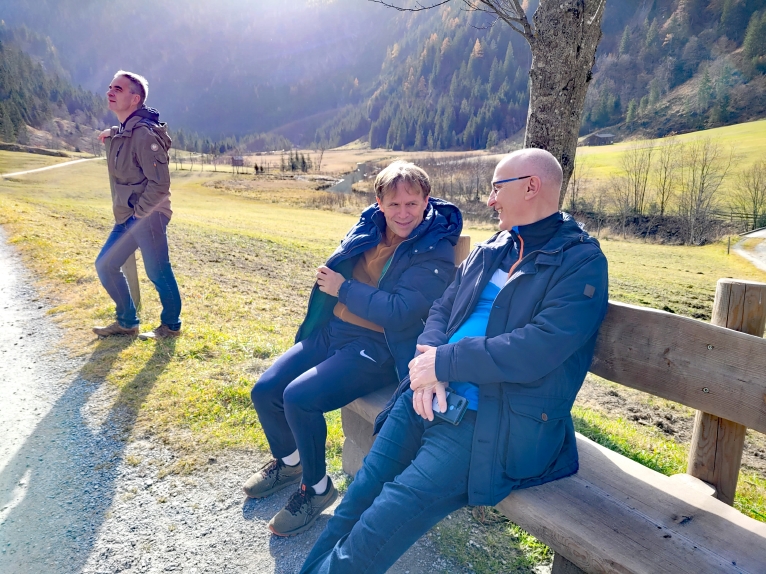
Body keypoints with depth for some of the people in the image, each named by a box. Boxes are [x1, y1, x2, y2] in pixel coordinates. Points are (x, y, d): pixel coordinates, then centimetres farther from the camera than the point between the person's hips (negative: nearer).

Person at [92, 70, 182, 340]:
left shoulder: (143, 133, -16)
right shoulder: (119, 133, 13)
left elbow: (160, 182, -20)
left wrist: (139, 213, -15)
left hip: (147, 217, -10)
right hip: (127, 218, 10)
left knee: (158, 272, 0)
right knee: (105, 265, 13)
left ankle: (171, 325, 19)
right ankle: (127, 322, 26)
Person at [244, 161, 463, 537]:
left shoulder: (436, 253, -13)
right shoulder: (368, 227, 6)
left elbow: (398, 313, -23)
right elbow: (334, 270, 20)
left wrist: (343, 288, -14)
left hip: (377, 349, -7)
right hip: (331, 331, 7)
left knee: (299, 397, -24)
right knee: (264, 391, 0)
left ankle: (316, 487, 4)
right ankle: (288, 461, 31)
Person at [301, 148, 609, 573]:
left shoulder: (581, 262, -7)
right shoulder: (490, 250, 15)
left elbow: (536, 350, -19)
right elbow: (442, 308, 13)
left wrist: (443, 361, -16)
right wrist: (428, 358, -8)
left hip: (500, 420, -6)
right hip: (433, 394, 7)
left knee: (395, 510, -16)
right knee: (364, 490, 3)